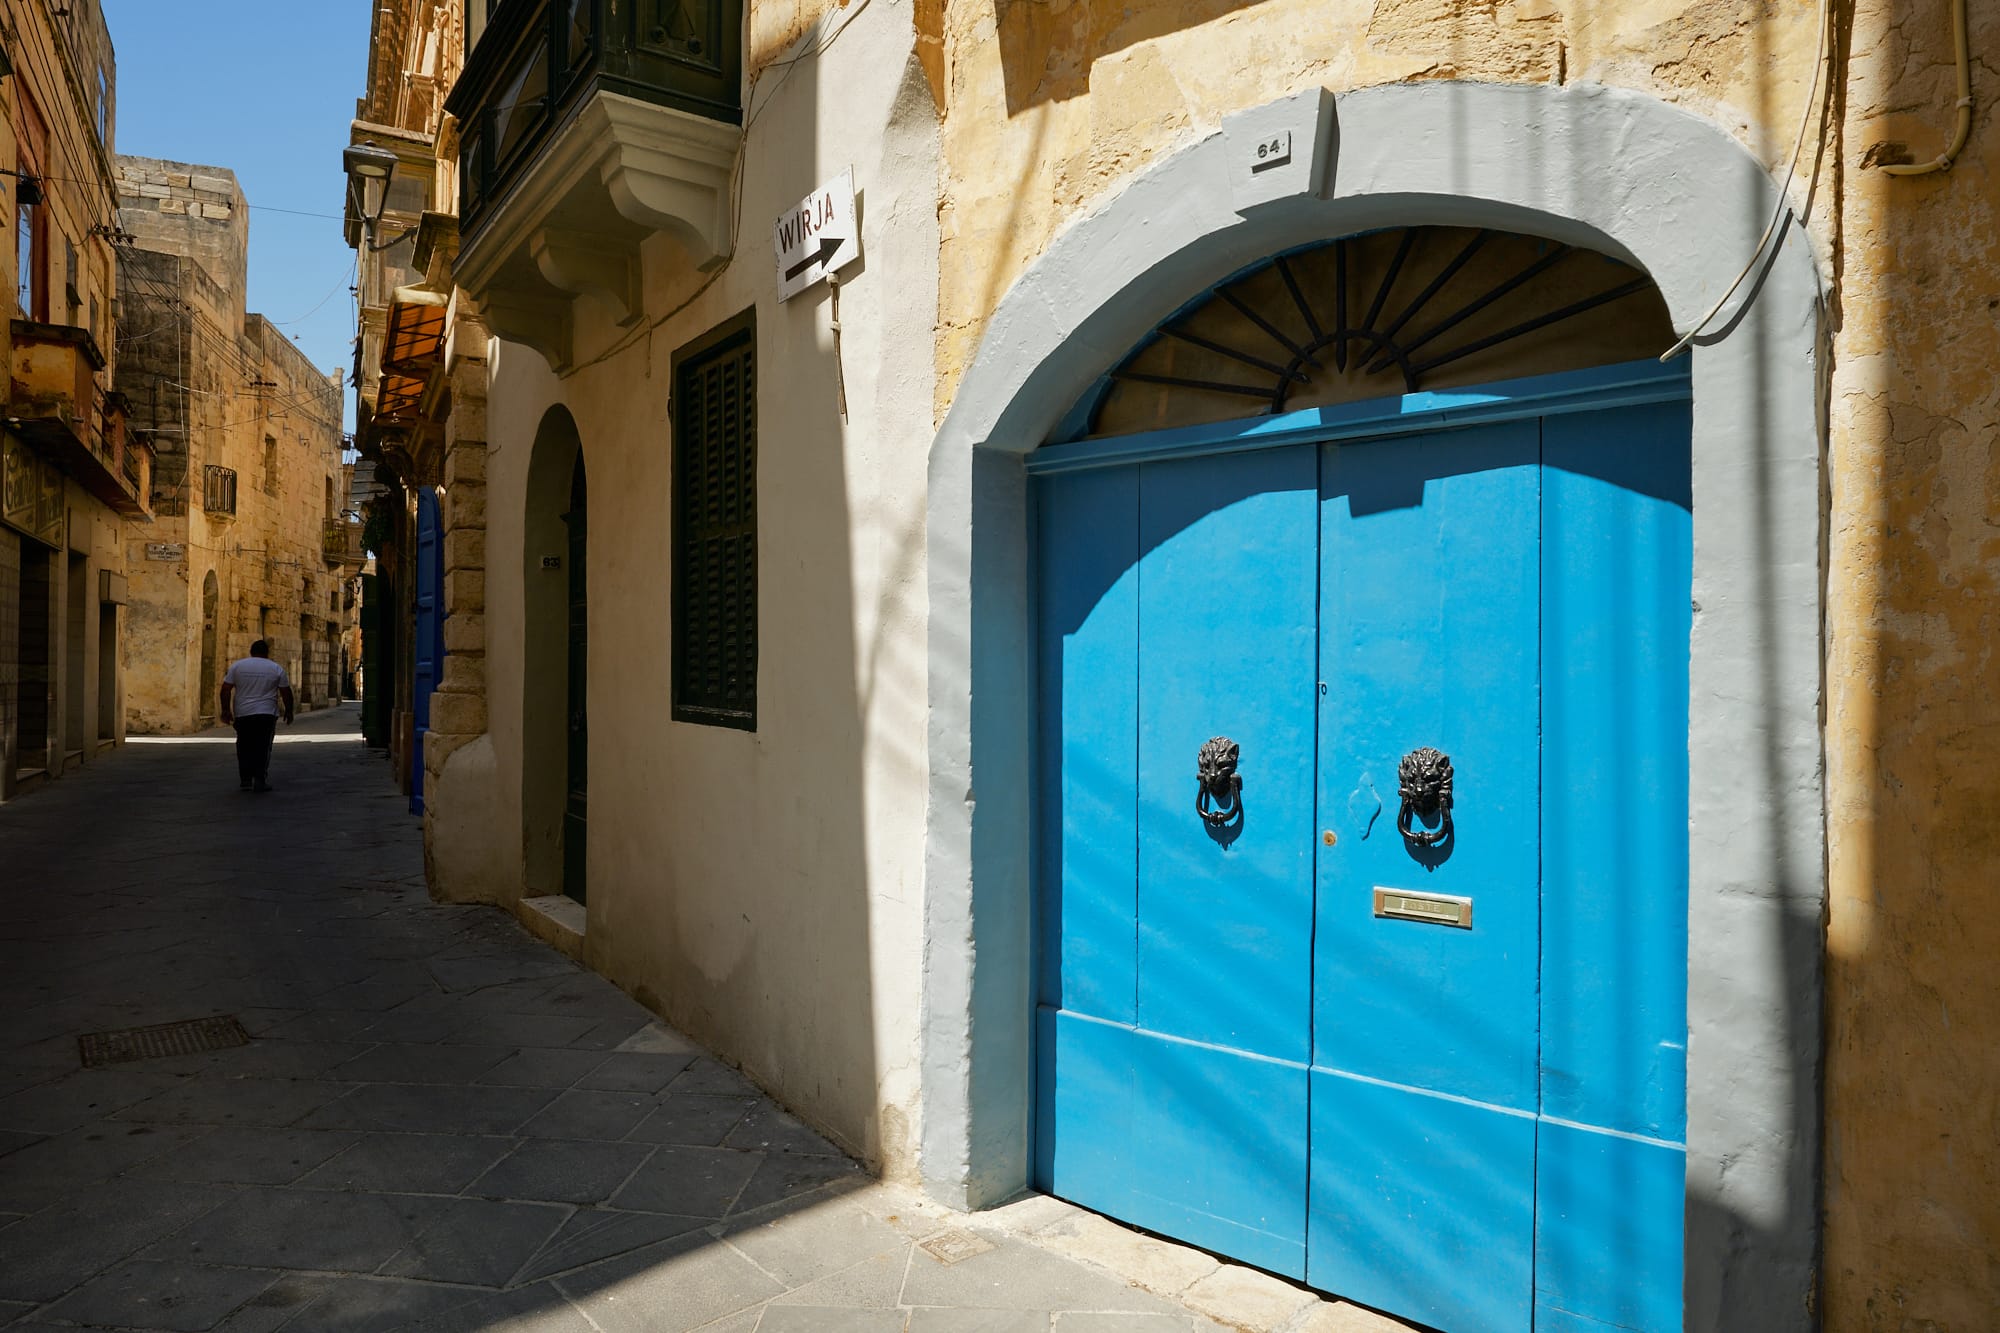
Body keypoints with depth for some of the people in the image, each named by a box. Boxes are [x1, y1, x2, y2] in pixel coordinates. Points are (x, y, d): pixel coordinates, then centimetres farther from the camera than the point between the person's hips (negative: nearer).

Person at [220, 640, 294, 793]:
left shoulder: (237, 666, 5)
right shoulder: (276, 668, 2)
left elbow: (226, 689, 1)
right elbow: (286, 693, 3)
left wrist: (226, 710, 5)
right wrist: (288, 711, 12)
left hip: (242, 714, 2)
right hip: (266, 714, -2)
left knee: (244, 748, 10)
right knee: (263, 748, 0)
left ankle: (245, 781, 10)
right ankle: (260, 781, -6)